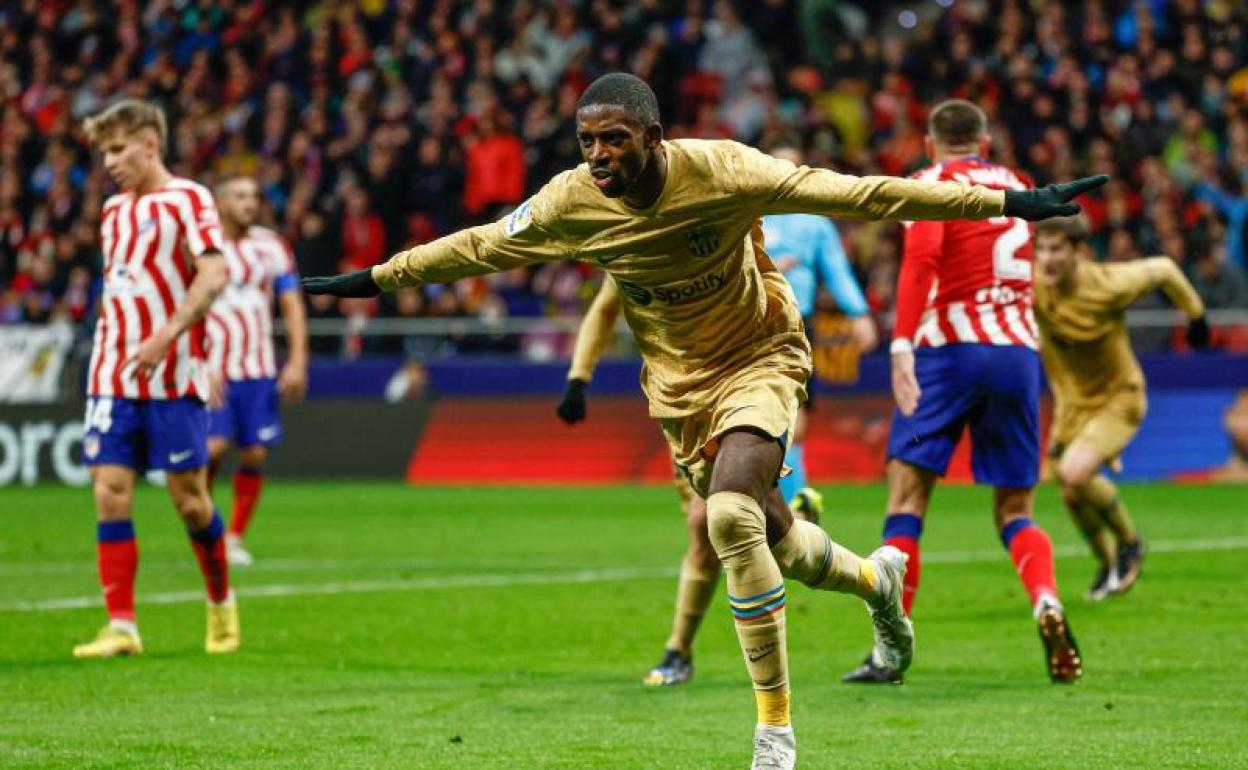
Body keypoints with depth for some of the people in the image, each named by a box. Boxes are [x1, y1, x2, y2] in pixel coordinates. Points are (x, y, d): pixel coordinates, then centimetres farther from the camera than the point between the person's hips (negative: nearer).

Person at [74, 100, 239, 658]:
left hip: (173, 376, -5)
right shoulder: (113, 210, 16)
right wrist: (109, 347, 16)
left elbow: (212, 276, -16)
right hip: (112, 375, 5)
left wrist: (164, 338, -27)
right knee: (110, 491, -6)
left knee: (188, 496, -1)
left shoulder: (188, 199, -4)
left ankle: (221, 603, 22)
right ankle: (121, 627, -7)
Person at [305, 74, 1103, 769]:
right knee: (775, 541, 8)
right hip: (679, 383, 5)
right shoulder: (571, 203, -13)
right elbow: (482, 246, 5)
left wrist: (1006, 202, -25)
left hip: (759, 359, -4)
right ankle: (876, 577, 45)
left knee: (730, 515, -27)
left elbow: (855, 194, -24)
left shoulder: (718, 171, -24)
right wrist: (377, 278, 12)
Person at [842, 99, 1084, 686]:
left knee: (907, 495, -1)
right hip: (1019, 349, 4)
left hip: (951, 348, -4)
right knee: (1014, 510, 9)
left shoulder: (934, 182, 3)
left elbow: (921, 257, -13)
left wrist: (902, 343, -21)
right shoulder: (1016, 185, 19)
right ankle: (1046, 601, -20)